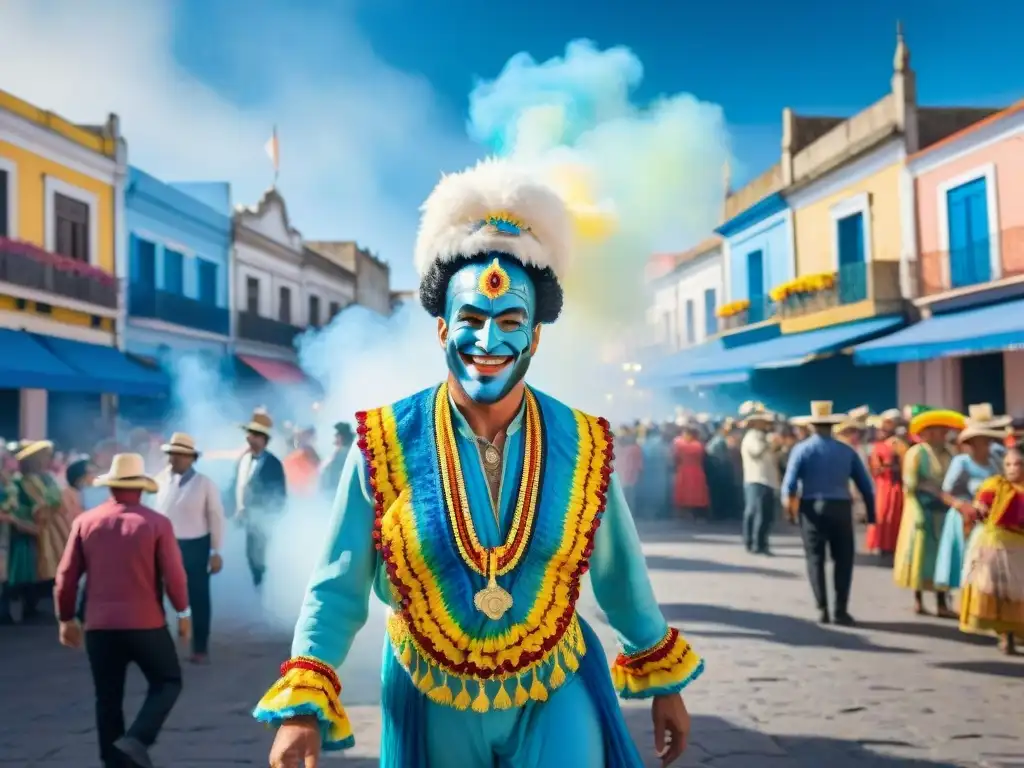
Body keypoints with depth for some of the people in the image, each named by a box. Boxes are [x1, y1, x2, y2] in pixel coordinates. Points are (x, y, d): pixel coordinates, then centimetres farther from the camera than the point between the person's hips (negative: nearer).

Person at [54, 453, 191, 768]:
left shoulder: (85, 522, 2)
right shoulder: (156, 523, -7)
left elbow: (66, 576, 3)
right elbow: (174, 574, -8)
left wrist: (66, 618, 15)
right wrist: (183, 612, 6)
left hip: (99, 626, 3)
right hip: (146, 624, -3)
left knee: (108, 699, 14)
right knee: (167, 683, 13)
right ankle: (137, 738, -6)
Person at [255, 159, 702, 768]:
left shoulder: (584, 446, -9)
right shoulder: (384, 446, -14)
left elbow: (622, 577, 4)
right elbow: (337, 588, -9)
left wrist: (666, 684, 11)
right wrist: (302, 708, -18)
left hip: (556, 698, 0)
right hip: (431, 705, 0)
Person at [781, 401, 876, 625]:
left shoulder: (802, 449, 1)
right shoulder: (846, 450, 6)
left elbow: (789, 484, -7)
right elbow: (865, 484, 5)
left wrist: (789, 507, 5)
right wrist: (871, 512, 11)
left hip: (812, 509, 0)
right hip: (840, 508, 1)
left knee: (815, 559, 9)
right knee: (843, 560, 8)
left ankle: (822, 610, 5)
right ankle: (841, 611, 4)